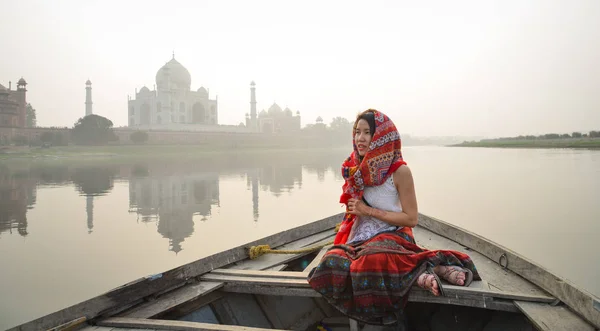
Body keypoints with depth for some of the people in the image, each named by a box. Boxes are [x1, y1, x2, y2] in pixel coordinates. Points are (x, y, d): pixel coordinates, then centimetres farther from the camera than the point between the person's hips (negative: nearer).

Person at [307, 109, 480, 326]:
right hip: (360, 238, 7)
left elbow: (411, 219, -9)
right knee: (331, 264, -27)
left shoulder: (399, 171, -10)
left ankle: (417, 272, -12)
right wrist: (345, 237, 14)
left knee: (370, 265, -40)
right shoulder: (357, 170, 8)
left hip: (391, 237, -7)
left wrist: (369, 211, -13)